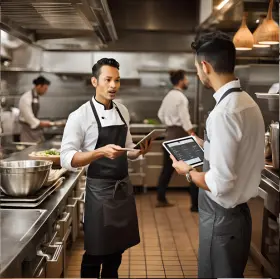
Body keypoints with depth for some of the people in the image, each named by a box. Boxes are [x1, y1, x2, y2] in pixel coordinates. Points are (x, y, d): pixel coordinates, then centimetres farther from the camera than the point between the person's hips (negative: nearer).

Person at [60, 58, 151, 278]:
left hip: (124, 187, 6)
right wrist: (101, 152, -30)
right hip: (100, 190, -6)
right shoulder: (80, 116, -13)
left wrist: (139, 151, -5)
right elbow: (67, 159, -17)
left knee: (117, 249, 17)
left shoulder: (123, 111, 7)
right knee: (95, 254, 6)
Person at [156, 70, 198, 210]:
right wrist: (193, 136, -20)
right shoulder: (181, 97, -16)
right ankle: (196, 204, -1)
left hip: (170, 134, 9)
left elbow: (161, 114, 19)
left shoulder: (168, 96, 11)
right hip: (180, 135, -9)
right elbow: (185, 119, -20)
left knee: (167, 168, 15)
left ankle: (161, 199, 22)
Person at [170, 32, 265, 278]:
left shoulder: (223, 113, -25)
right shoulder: (249, 102, 4)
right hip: (240, 211, 9)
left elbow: (220, 183, -27)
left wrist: (188, 172, -9)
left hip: (222, 218, -9)